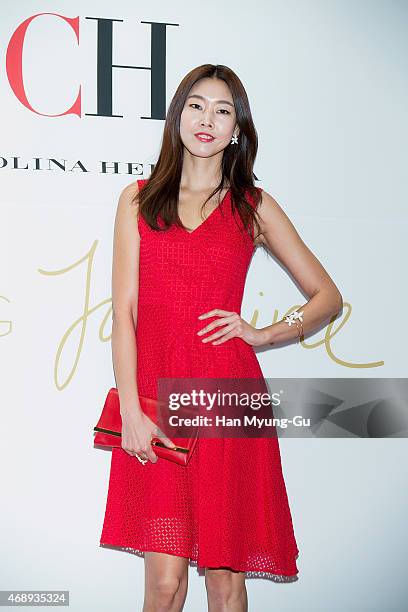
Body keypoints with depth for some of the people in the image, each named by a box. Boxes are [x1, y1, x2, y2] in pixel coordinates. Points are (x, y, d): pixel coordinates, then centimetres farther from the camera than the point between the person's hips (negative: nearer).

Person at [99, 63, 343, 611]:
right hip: (154, 396, 0)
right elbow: (124, 310, 4)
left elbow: (328, 297, 16)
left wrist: (262, 334, 0)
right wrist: (131, 410, -6)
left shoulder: (254, 207, 11)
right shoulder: (139, 199, 12)